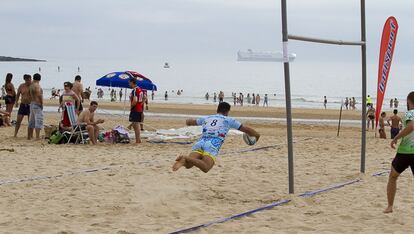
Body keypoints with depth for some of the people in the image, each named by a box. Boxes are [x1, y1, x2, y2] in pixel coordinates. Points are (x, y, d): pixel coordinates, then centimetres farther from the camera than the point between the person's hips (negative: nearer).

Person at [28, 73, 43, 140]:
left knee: (31, 121, 15)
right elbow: (39, 95, -21)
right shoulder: (37, 85, -13)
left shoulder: (31, 85, 12)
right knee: (38, 120, -10)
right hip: (37, 104, -9)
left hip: (32, 104, 9)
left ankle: (29, 136, 20)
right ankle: (37, 137, -16)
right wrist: (41, 103, -14)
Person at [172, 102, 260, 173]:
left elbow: (188, 122, 48)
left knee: (188, 165, -13)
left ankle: (183, 159, -48)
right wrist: (256, 135, 48)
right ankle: (186, 159, -50)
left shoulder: (206, 118, 32)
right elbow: (246, 129, 28)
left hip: (199, 143, 4)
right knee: (205, 168, -26)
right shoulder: (228, 120, 23)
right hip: (213, 145, -4)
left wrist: (189, 120, 73)